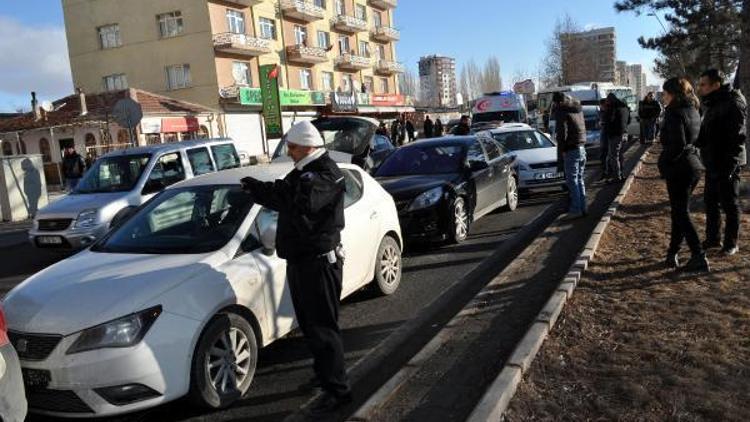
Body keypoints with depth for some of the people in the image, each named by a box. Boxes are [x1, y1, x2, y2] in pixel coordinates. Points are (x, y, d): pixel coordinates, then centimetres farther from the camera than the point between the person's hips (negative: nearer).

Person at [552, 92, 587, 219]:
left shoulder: (561, 111, -10)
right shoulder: (578, 109, 15)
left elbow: (562, 133, -16)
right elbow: (582, 128, 16)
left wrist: (561, 150, -7)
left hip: (571, 150, -8)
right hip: (582, 148, 8)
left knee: (572, 180, -4)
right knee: (579, 179, 15)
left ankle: (576, 210, -3)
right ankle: (582, 208, 19)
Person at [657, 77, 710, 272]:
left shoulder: (674, 113, -16)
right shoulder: (693, 111, 11)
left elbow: (677, 144, -24)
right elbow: (696, 138, 15)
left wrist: (664, 162, -10)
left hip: (679, 168, -9)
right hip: (693, 165, 9)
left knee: (681, 213, -1)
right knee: (679, 210, 15)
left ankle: (699, 258, -2)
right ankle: (672, 253, 23)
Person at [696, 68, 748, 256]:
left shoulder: (733, 104, -18)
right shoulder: (712, 104, 11)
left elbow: (738, 136, -22)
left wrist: (729, 164, -24)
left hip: (726, 165, -9)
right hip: (712, 163, 9)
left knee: (730, 205, 4)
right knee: (710, 201, 16)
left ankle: (731, 243, 16)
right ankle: (713, 238, 29)